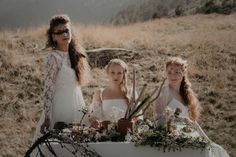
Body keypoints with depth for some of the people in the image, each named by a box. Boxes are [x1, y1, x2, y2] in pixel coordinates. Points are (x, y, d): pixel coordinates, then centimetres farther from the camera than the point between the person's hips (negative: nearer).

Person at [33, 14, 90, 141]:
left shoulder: (72, 53, 7)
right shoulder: (54, 57, -16)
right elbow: (48, 89, -17)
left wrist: (83, 109, 14)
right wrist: (47, 118, -19)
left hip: (75, 106, 8)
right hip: (61, 106, -8)